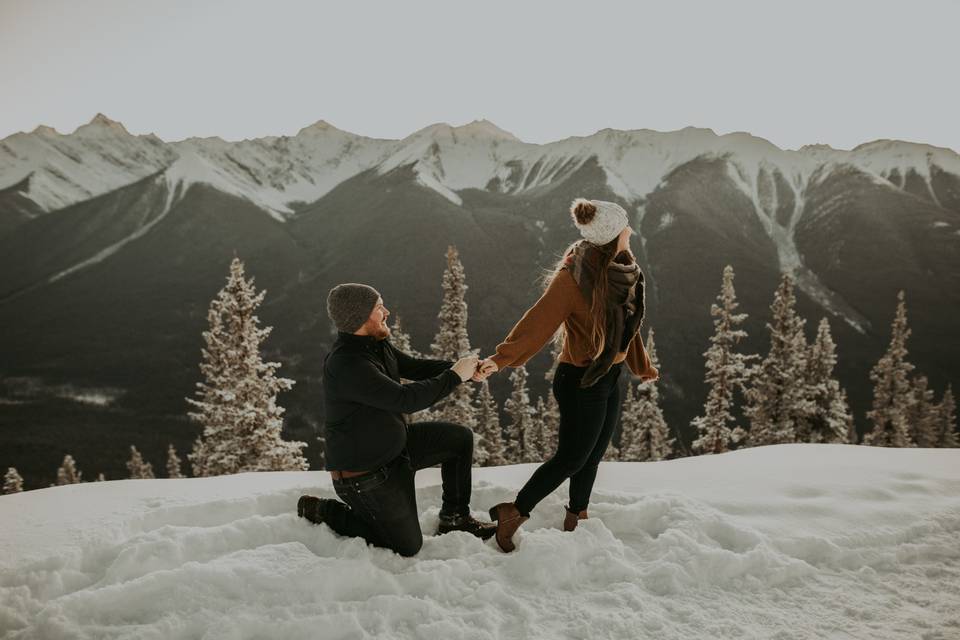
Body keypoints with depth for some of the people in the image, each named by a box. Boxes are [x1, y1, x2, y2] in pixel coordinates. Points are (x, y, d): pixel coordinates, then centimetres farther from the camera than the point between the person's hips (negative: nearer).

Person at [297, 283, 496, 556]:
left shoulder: (375, 344, -2)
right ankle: (323, 512, 11)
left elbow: (413, 366, 10)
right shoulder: (347, 365, -32)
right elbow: (406, 399, -34)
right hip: (364, 471, -9)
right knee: (407, 546, 2)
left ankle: (455, 518, 23)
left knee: (460, 438, 10)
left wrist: (460, 366, -6)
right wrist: (454, 376, -24)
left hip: (393, 446, 10)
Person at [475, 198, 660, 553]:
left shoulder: (619, 270, 4)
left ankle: (576, 520, 34)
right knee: (571, 457, -2)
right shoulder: (574, 274, -21)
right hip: (581, 381, -8)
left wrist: (642, 365, 27)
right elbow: (539, 320, -27)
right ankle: (513, 513, 14)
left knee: (592, 457, 17)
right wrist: (500, 358, -37)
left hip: (609, 378, 8)